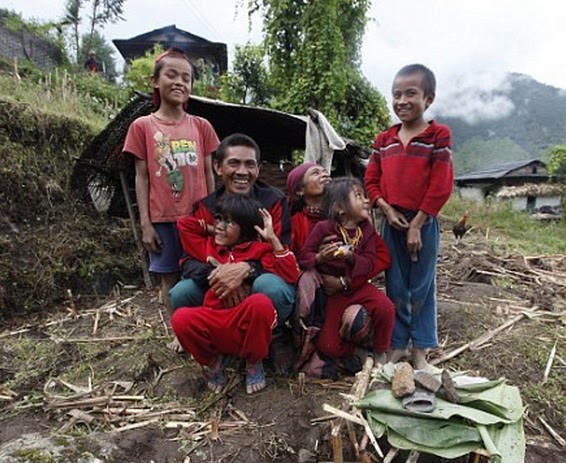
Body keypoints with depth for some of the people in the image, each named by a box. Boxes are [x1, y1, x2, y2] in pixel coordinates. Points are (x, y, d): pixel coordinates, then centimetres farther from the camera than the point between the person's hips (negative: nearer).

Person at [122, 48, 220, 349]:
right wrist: (145, 224, -4)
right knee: (169, 276, 9)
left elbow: (209, 174, 6)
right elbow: (142, 177, 1)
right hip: (163, 218, 0)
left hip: (198, 216, 1)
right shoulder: (142, 126, 2)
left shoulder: (201, 126, 4)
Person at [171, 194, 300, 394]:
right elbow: (184, 225, 23)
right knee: (181, 319, -27)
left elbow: (290, 275, -8)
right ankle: (215, 360, 5)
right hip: (215, 326, 3)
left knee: (261, 302, -37)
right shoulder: (209, 246, 16)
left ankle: (254, 363, -5)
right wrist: (212, 230, 18)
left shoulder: (259, 249, 4)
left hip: (247, 325, -2)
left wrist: (272, 238, -9)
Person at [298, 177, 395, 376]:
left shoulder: (366, 229, -2)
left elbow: (370, 263, -11)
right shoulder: (323, 228, -13)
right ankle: (349, 349, 29)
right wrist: (320, 258, -33)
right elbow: (303, 257, -12)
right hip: (333, 292, -2)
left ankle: (379, 351, 3)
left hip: (358, 286, 3)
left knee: (385, 308, -26)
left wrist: (352, 258, -31)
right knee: (327, 346, -8)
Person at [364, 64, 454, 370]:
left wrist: (416, 224, -12)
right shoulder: (384, 141, 8)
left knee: (422, 287, 7)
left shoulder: (437, 136, -5)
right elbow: (371, 181, 8)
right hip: (392, 222, 4)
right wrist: (387, 209, -8)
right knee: (395, 286, 10)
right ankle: (398, 344, 24)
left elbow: (441, 186, -11)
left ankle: (420, 349, 21)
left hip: (423, 223, -3)